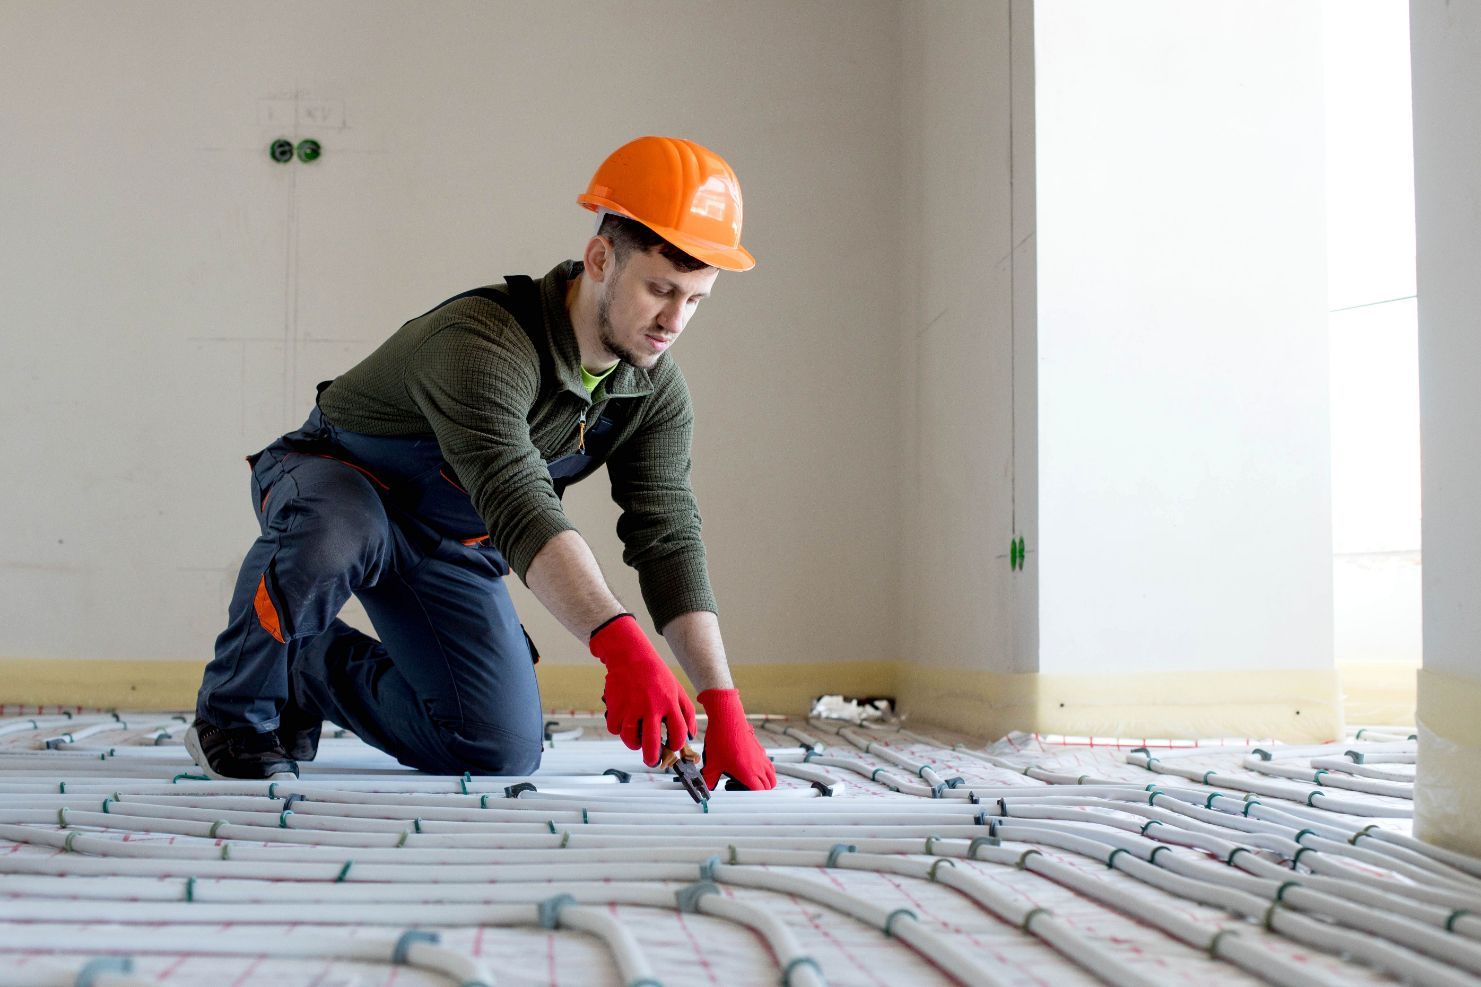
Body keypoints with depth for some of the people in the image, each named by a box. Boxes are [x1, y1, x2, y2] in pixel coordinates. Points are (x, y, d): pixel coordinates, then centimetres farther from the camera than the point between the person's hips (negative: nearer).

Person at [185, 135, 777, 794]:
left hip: (449, 542, 6)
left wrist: (723, 704, -28)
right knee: (340, 533, -43)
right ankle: (235, 713, -14)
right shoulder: (483, 340, -37)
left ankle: (315, 669, 19)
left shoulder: (656, 392, -14)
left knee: (503, 752, -4)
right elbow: (519, 505, -50)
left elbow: (670, 542, -18)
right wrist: (619, 642, -63)